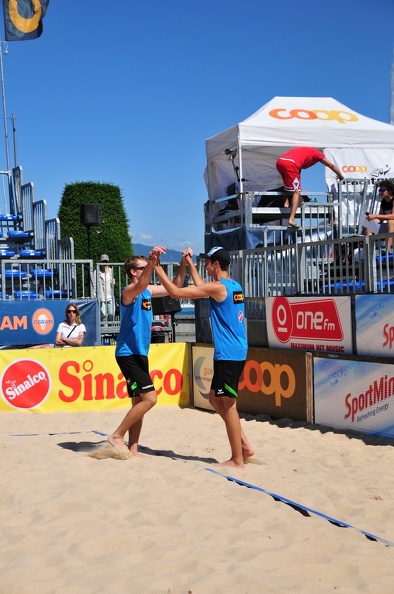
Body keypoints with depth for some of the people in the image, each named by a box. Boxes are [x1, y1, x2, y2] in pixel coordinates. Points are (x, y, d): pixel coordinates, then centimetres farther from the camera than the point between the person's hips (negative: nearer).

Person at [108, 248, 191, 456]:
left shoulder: (148, 291, 12)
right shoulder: (129, 291, -13)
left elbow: (174, 287, 21)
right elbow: (141, 284, -37)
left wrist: (183, 263, 9)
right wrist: (152, 261, -50)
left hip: (140, 353, 9)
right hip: (128, 353, -9)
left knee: (139, 402, 9)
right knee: (149, 398, -16)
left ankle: (133, 449, 15)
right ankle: (117, 436, -6)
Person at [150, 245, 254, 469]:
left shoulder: (217, 287, -15)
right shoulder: (235, 286, 12)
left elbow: (175, 292, -16)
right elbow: (202, 287, 31)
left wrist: (157, 267, -9)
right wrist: (190, 264, 35)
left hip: (227, 355, -9)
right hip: (236, 352, 9)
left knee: (228, 405, -1)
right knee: (216, 399, 18)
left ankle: (237, 460, 6)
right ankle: (244, 445, 20)